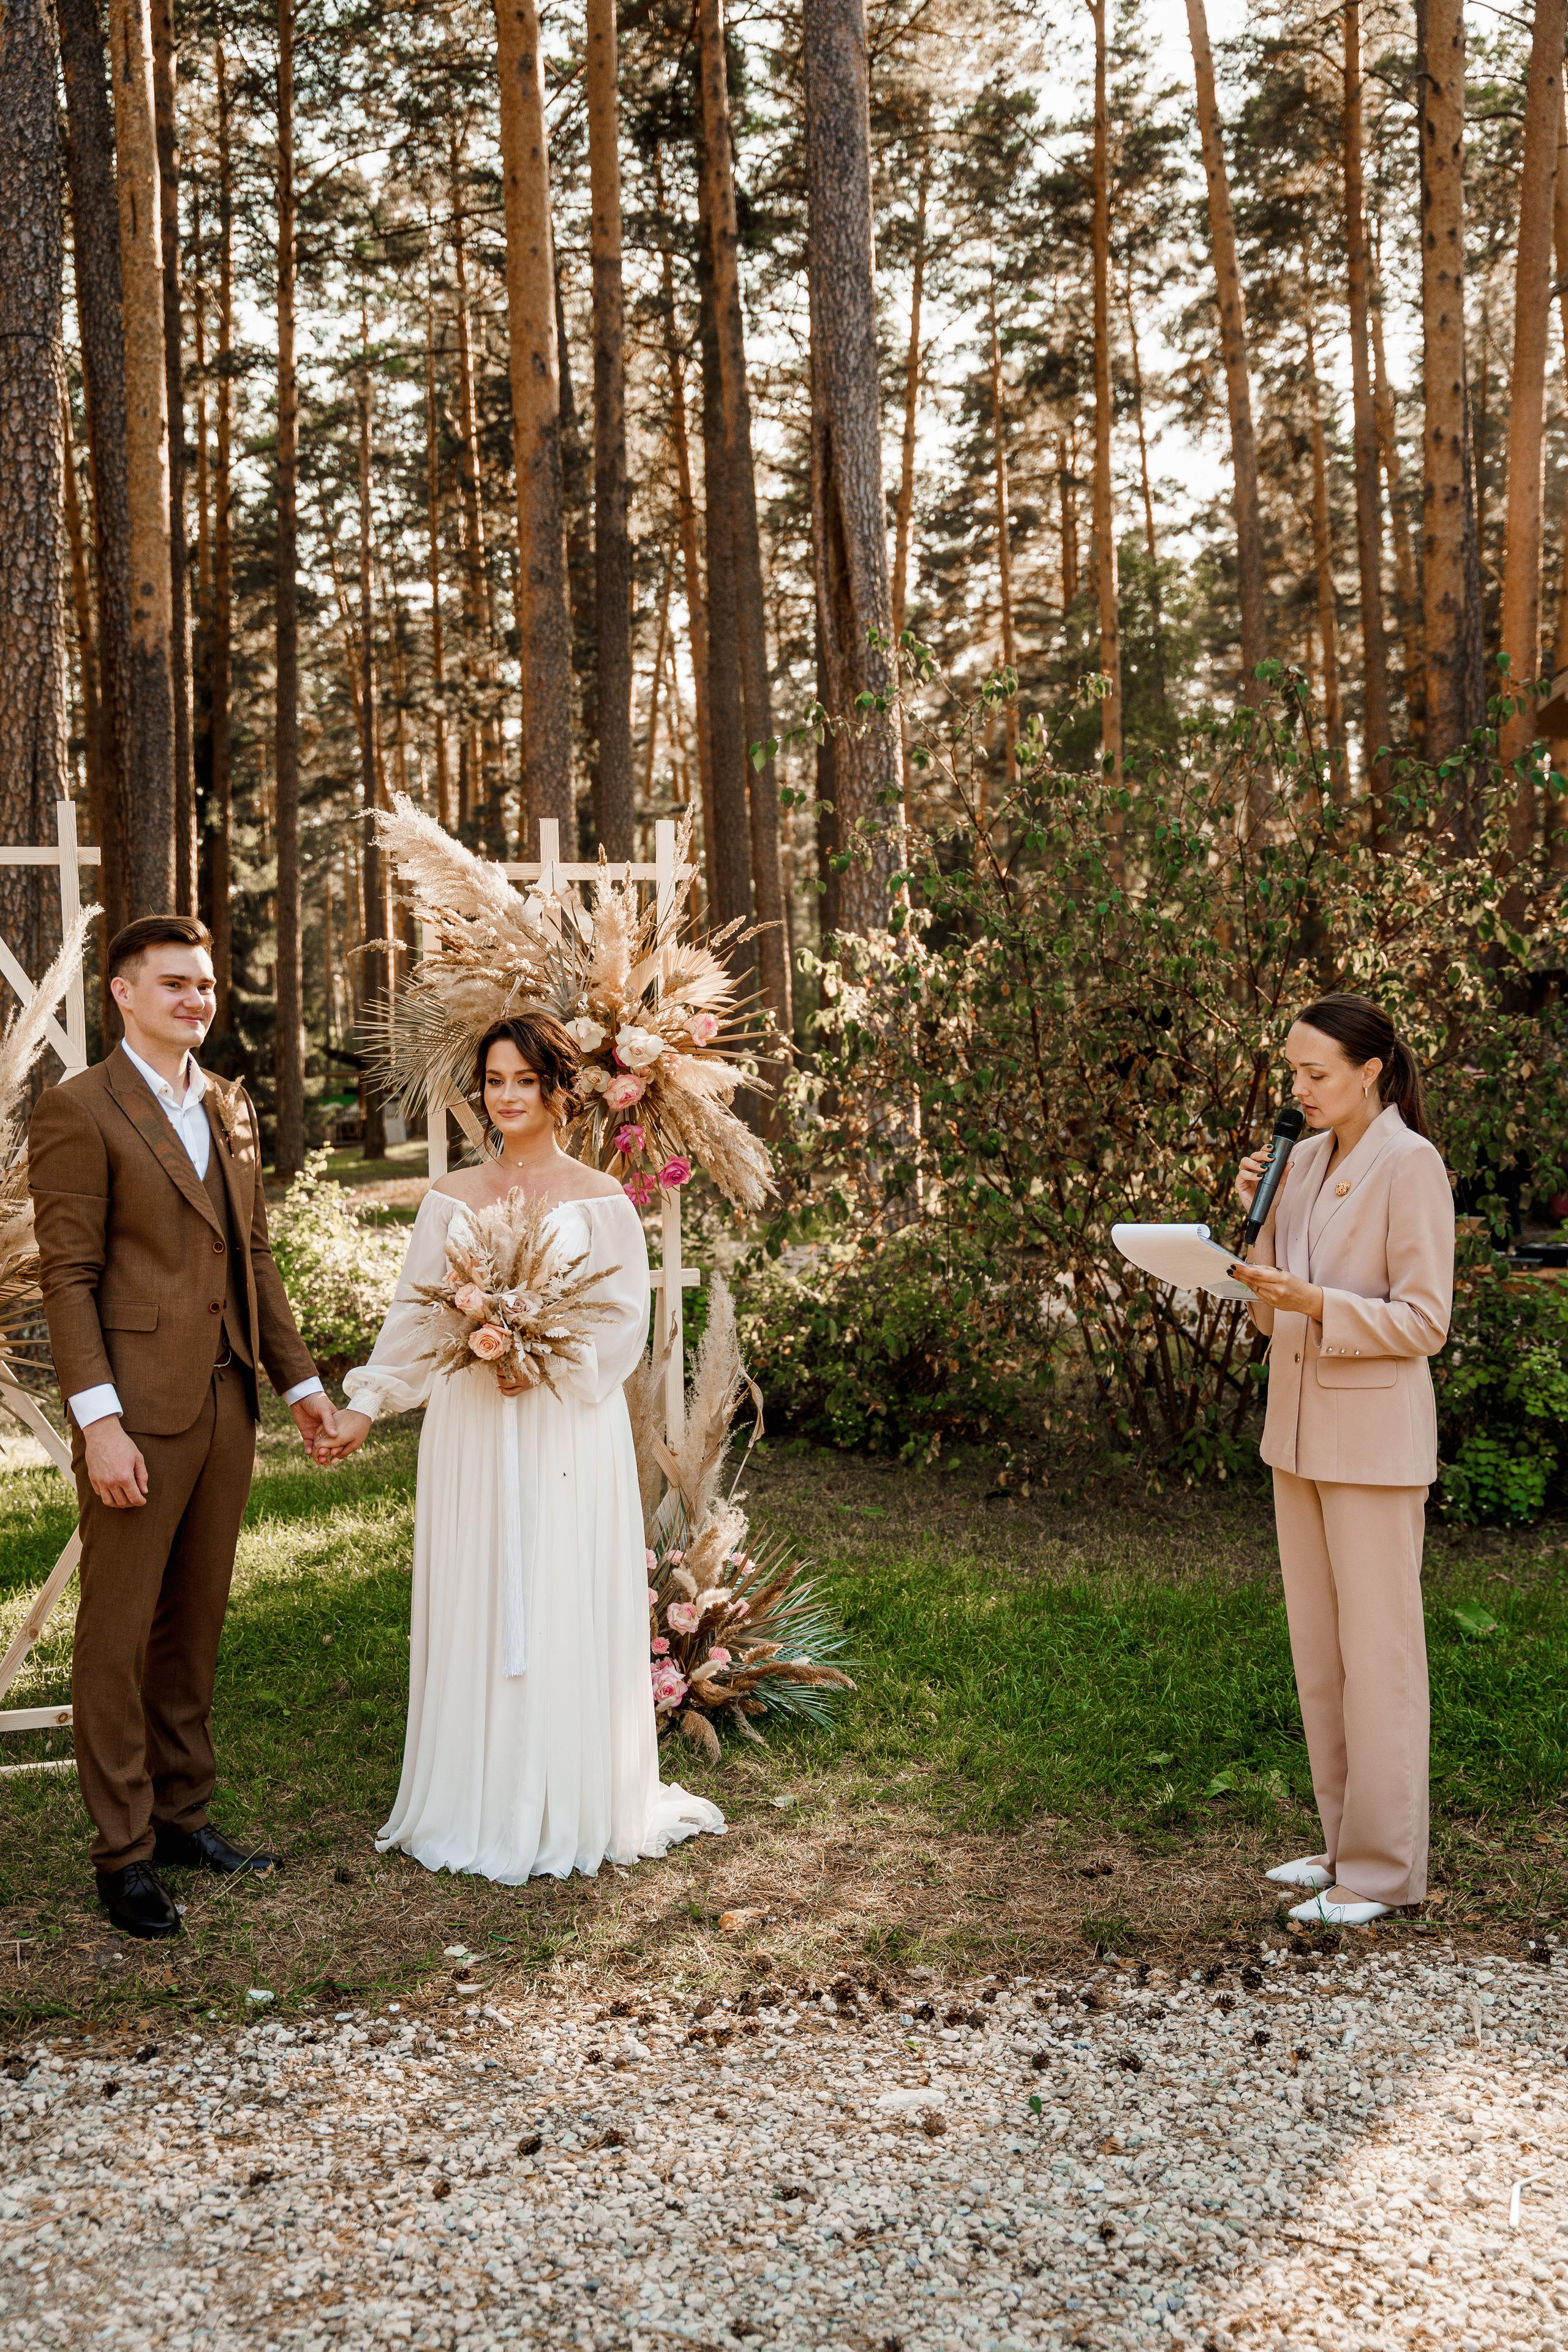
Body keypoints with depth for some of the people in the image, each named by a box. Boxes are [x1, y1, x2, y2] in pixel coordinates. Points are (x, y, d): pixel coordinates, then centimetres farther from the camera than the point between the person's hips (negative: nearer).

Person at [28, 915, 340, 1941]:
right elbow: (68, 1277, -11)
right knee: (119, 1634, 2)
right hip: (140, 1412, -7)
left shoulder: (231, 1106, 14)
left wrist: (300, 1379, 17)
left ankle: (183, 1818, 26)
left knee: (195, 1625, 14)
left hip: (228, 1404, 7)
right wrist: (100, 1421, -18)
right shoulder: (79, 1110, -7)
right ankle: (124, 1855, 11)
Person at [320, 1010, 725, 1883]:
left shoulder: (600, 1200, 0)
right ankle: (478, 1805, 16)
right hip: (471, 1432, 3)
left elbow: (625, 1320, -3)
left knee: (566, 1614, 0)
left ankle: (569, 1813, 11)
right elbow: (414, 1315, 10)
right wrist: (365, 1409, 5)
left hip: (568, 1429, -3)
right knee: (472, 1613, 6)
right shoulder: (452, 1199, 9)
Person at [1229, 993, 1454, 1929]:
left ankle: (1384, 1868, 8)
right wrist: (1257, 1218, 0)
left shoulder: (1410, 1165, -12)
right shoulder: (1306, 1160, 11)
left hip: (1376, 1439, -8)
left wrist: (1317, 1303, -25)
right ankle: (1346, 1841, 25)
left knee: (1379, 1651, -1)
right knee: (1317, 1647, 14)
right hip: (1300, 1430, 8)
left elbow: (1424, 1322, -15)